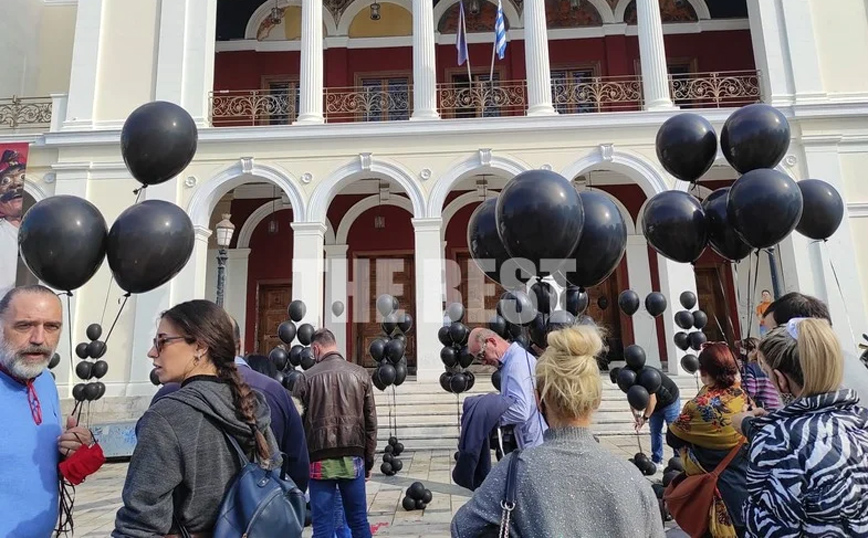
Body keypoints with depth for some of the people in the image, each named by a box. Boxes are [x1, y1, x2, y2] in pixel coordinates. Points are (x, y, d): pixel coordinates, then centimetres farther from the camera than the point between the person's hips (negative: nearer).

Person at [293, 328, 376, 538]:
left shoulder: (306, 378, -4)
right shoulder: (360, 375, 1)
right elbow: (371, 422, 4)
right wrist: (368, 459, 12)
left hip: (320, 460, -2)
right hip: (353, 458, 2)